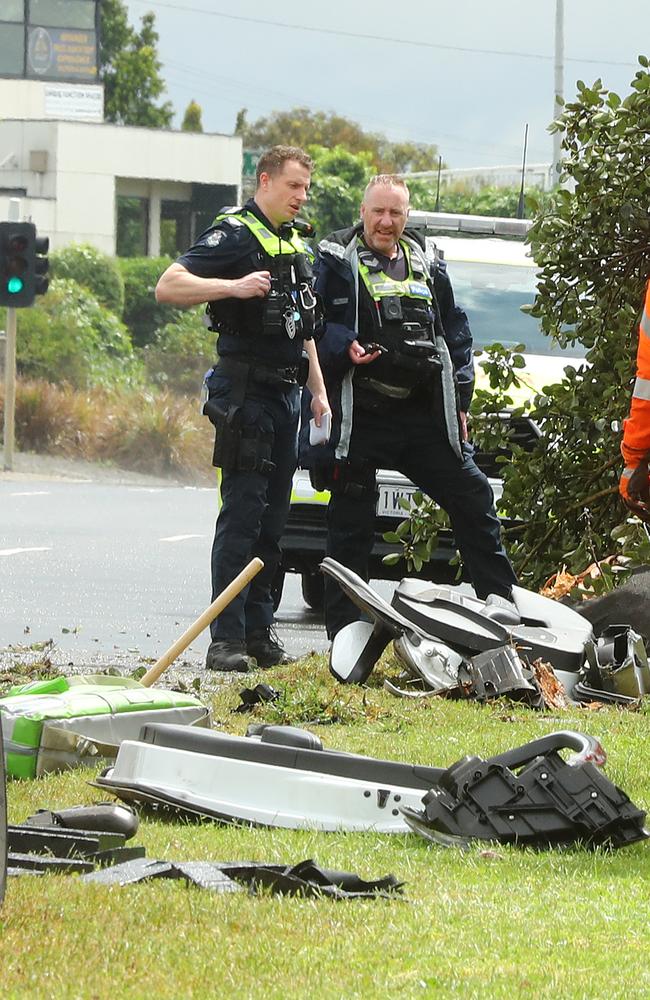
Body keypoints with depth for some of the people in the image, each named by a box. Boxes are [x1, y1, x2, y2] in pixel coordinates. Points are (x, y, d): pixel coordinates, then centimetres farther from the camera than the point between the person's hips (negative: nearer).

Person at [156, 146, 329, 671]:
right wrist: (233, 286, -30)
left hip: (287, 393, 8)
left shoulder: (298, 244, 18)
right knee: (242, 514, -11)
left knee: (273, 516, 8)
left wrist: (318, 391, 21)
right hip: (245, 387, -8)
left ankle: (259, 630, 13)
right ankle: (226, 638, -11)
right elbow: (169, 286, -19)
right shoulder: (235, 235, -8)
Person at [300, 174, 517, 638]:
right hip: (359, 417, -4)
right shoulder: (334, 261, 3)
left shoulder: (427, 267, 17)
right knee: (351, 523, -1)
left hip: (425, 416, 4)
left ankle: (503, 602, 9)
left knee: (474, 500, 1)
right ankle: (343, 630, 5)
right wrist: (345, 347, -20)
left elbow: (456, 333, 20)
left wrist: (460, 399, 12)